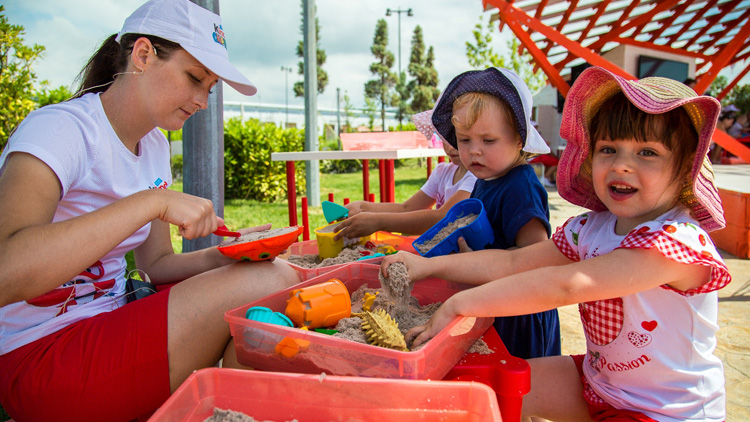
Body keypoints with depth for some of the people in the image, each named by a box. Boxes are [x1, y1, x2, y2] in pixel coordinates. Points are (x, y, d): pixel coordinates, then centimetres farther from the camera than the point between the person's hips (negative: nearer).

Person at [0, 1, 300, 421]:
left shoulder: (154, 147, 8)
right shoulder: (60, 129, -17)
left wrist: (225, 255, -9)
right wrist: (153, 201, -33)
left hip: (107, 324, 8)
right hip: (37, 359, -8)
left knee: (280, 275, -1)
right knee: (271, 283, -18)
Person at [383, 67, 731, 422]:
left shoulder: (680, 241, -29)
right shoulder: (589, 229, -4)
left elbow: (565, 285, -37)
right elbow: (514, 262, -2)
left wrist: (457, 305, -35)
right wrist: (429, 265, -10)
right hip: (597, 380, 7)